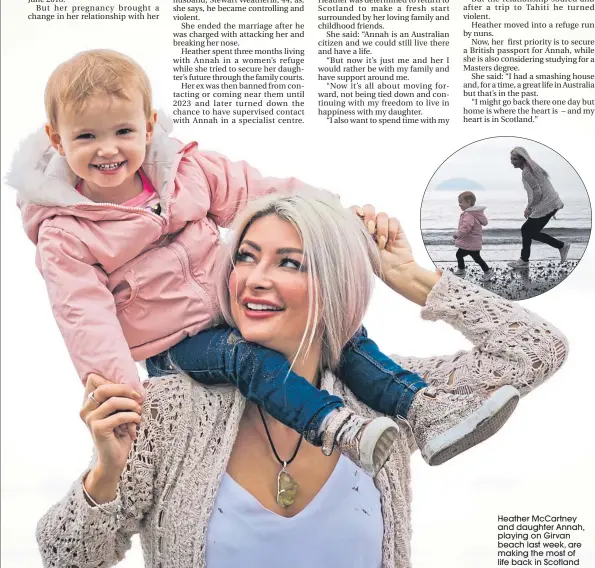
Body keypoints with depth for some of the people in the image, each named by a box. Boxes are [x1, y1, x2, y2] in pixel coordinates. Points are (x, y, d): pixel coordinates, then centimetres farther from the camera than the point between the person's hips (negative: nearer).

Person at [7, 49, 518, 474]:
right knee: (248, 355, -34)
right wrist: (117, 386, -31)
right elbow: (86, 316, -18)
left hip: (233, 306, 5)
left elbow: (259, 193, 3)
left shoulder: (186, 170, 2)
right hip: (172, 345, -4)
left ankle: (424, 407, -15)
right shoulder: (63, 234, -10)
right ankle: (336, 426, -46)